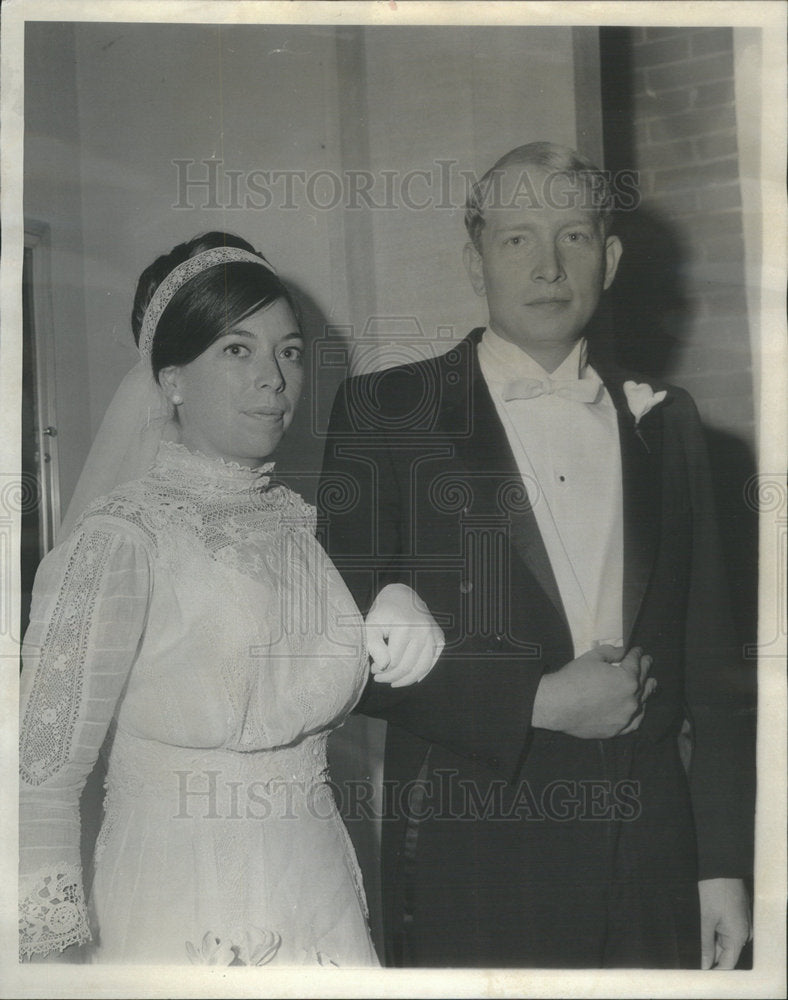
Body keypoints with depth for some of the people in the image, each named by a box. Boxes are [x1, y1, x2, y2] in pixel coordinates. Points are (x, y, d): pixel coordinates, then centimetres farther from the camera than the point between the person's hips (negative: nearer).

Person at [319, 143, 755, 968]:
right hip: (469, 861, -3)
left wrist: (724, 864, 6)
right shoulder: (382, 412, -2)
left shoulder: (662, 420, 8)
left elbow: (707, 660, 9)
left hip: (649, 857, 3)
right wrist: (538, 701, -13)